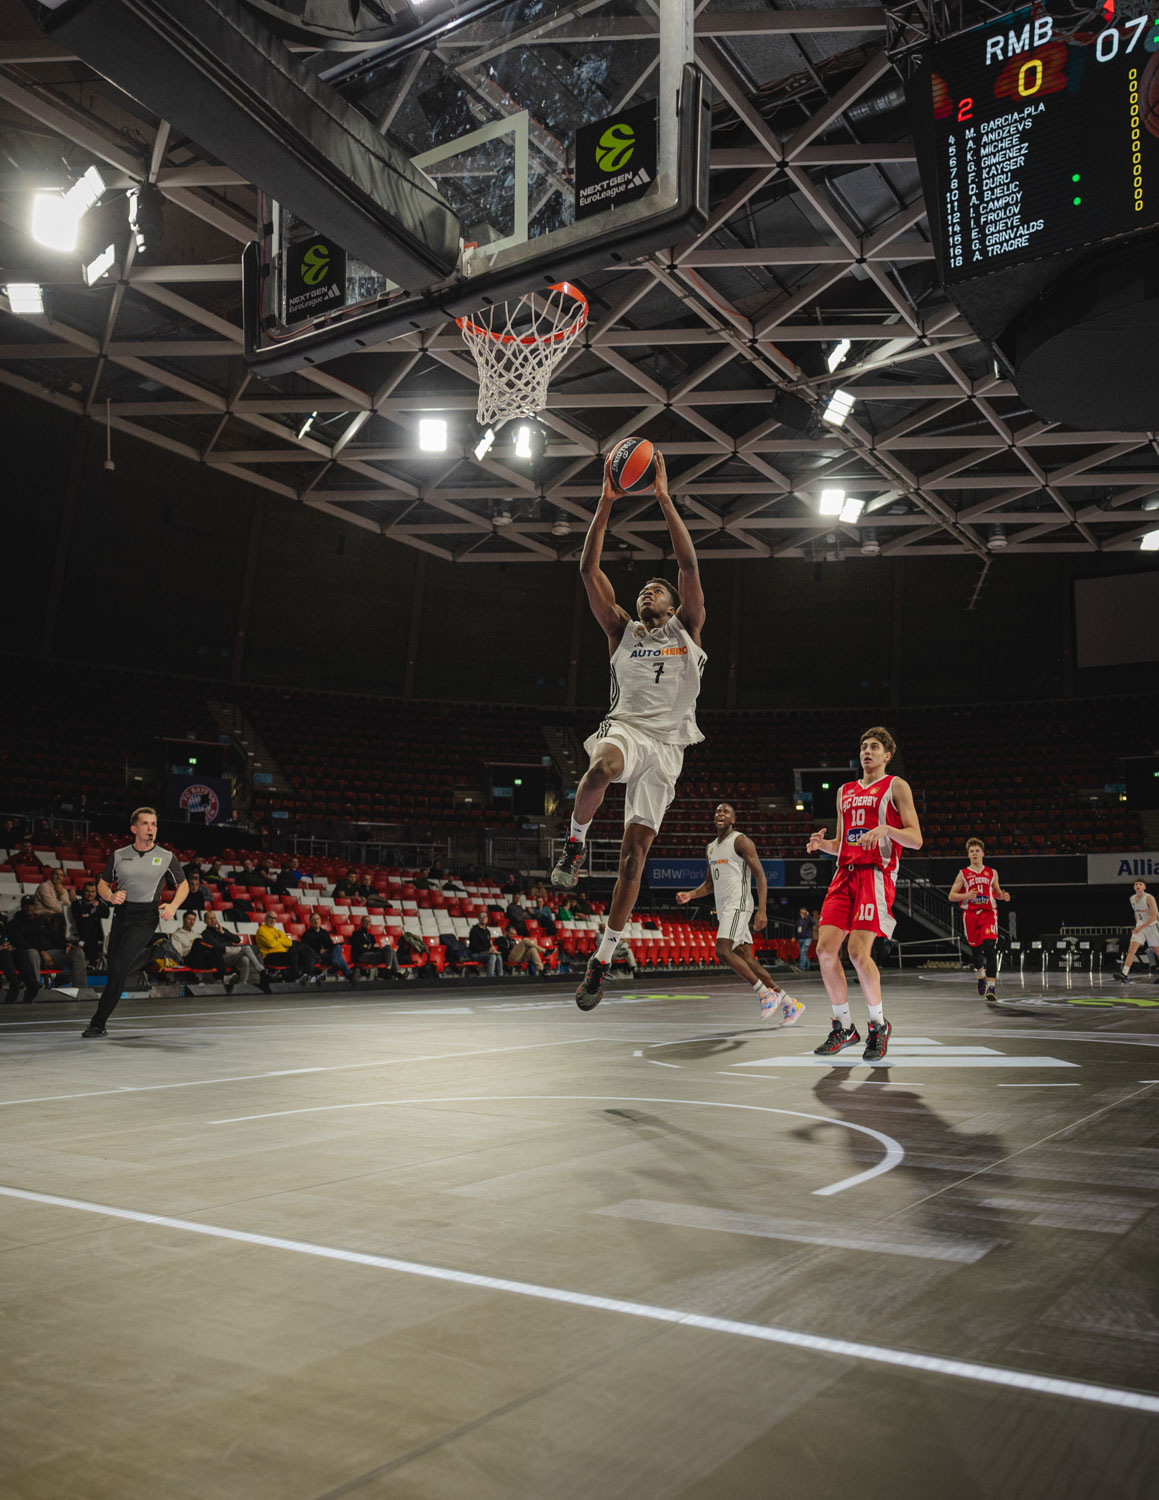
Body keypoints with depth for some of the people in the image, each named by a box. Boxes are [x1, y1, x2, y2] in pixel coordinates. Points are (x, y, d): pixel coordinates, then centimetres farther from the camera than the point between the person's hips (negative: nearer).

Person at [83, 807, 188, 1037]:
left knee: (118, 968, -16)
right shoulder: (118, 855, 7)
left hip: (145, 918, -4)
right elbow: (102, 885, 14)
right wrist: (111, 896, -8)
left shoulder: (167, 857, 2)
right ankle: (143, 955, 43)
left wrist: (173, 905, -7)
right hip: (121, 915, 4)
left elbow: (183, 885, 12)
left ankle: (98, 1023, -9)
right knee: (113, 968, 9)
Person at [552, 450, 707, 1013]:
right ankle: (575, 844, -13)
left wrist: (664, 497, -3)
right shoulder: (621, 629, 14)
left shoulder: (687, 629, 12)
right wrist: (606, 503, 0)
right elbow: (589, 570, 4)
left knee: (635, 850, -4)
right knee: (601, 769, -41)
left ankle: (602, 960, 5)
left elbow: (689, 564, -1)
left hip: (665, 744, 0)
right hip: (625, 727, 0)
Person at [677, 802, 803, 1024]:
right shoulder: (710, 848, 19)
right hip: (723, 908, 8)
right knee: (747, 961, 5)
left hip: (738, 904, -8)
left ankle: (766, 993, -12)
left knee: (723, 950, -22)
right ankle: (790, 1004, 11)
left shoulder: (741, 841, -5)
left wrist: (762, 910, -21)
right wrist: (690, 895, 8)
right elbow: (710, 883, 27)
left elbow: (760, 876, -11)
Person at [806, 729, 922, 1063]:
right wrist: (822, 844, 4)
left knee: (858, 953, -16)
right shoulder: (845, 791, 23)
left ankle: (879, 1025, 6)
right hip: (845, 873, 6)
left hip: (876, 874, -6)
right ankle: (843, 1028, 10)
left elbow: (916, 839, -2)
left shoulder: (896, 787, 5)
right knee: (825, 950, -5)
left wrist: (885, 828, -20)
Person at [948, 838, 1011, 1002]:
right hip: (970, 914, 1)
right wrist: (966, 895, -16)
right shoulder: (963, 874, 4)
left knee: (990, 948, -18)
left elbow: (997, 891, 22)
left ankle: (991, 986, -20)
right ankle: (980, 974, 43)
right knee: (975, 949, 11)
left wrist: (1003, 895, -1)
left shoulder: (992, 873, 8)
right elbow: (951, 896, 3)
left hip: (988, 914, -1)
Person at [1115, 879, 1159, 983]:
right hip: (1140, 926, 5)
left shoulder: (1149, 898, -16)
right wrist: (1137, 925, 14)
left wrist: (1141, 927, -20)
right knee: (1131, 949, -9)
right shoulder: (1132, 899, 5)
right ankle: (1124, 973, -17)